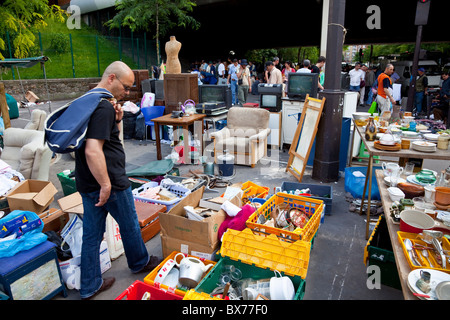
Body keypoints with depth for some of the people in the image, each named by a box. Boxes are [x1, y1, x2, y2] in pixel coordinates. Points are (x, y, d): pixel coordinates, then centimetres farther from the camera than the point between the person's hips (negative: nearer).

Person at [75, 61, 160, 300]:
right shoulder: (104, 107, -21)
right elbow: (93, 151, -30)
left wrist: (116, 121, 3)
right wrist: (106, 184, -25)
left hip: (86, 182, 9)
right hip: (108, 181, -9)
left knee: (91, 233, 16)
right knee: (129, 225, 15)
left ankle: (89, 286, 29)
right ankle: (139, 262, 40)